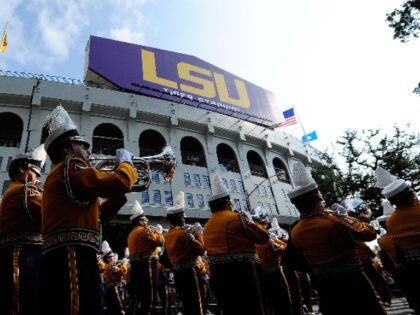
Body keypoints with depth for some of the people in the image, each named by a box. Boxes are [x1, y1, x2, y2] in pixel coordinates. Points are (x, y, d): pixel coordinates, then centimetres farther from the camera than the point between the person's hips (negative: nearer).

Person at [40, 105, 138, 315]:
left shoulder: (60, 175, 28)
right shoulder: (70, 166, -4)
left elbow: (98, 215, 27)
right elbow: (120, 182, -19)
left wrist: (121, 193, 18)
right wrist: (125, 162, 3)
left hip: (62, 256, 11)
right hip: (71, 255, -11)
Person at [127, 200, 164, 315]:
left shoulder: (131, 234, 16)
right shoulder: (145, 231, -12)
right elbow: (160, 241, -16)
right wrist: (157, 232, 1)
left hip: (135, 266, 10)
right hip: (147, 265, -9)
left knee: (137, 297, 14)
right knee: (150, 298, -5)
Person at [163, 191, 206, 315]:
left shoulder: (168, 235, 9)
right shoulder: (185, 233, -17)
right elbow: (201, 250, -15)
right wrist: (198, 234, -6)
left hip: (178, 274, 9)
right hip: (190, 272, -8)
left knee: (187, 305, 17)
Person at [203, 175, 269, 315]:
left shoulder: (208, 226, 13)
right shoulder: (238, 217, -10)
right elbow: (263, 237, -6)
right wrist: (250, 222, 10)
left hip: (218, 275, 8)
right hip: (242, 272, -7)